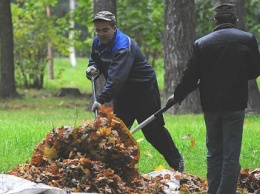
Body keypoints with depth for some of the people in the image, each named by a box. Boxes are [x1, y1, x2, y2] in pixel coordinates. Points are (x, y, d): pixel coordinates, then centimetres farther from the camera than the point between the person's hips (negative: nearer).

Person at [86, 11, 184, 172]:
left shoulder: (124, 47, -31)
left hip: (144, 89, -8)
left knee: (153, 130, -3)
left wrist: (102, 99, -50)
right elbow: (95, 59, 18)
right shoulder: (98, 43, -2)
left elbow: (116, 78, -41)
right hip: (123, 93, 8)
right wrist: (93, 67, -8)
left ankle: (177, 162, 11)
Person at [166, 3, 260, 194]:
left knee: (214, 153, 15)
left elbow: (190, 76, 1)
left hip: (210, 105, 2)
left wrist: (177, 96, 17)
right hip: (235, 106, -2)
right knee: (231, 155, 0)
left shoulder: (201, 43, -2)